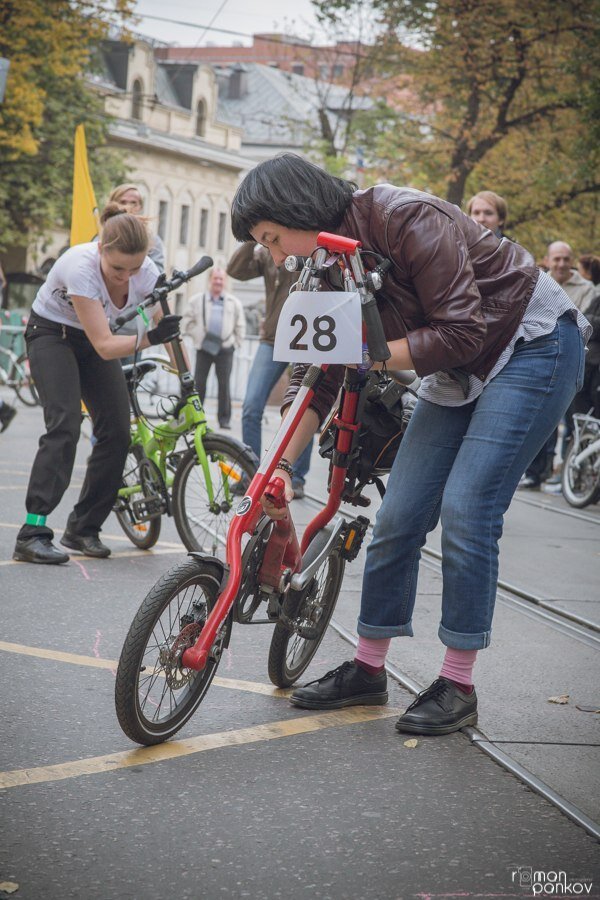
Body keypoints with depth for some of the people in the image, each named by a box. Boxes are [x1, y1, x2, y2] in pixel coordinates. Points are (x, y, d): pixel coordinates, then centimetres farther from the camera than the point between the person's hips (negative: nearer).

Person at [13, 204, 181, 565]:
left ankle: (83, 528, 8)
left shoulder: (146, 272, -22)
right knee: (65, 424, -23)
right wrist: (149, 338, -50)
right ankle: (33, 533, -25)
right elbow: (105, 346, -37)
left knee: (118, 432, -6)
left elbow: (165, 328, -9)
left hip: (94, 339, 5)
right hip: (51, 333, -5)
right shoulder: (81, 268, -36)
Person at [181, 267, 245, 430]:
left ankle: (224, 418, 4)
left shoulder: (234, 303, 6)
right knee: (199, 383, 1)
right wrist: (197, 335, 3)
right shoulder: (197, 300, 4)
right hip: (203, 348, 0)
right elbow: (187, 322, 11)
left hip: (225, 349, 0)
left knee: (224, 384, -1)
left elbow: (240, 327, 12)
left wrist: (236, 344, 8)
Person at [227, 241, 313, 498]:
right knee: (251, 408, -8)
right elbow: (236, 270, -7)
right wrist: (253, 238, -14)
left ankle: (297, 477, 16)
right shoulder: (267, 254, 7)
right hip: (273, 340, 2)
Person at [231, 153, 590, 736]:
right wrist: (282, 463, -9)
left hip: (534, 345, -8)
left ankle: (458, 686, -5)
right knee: (399, 513, 1)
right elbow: (317, 375, 0)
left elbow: (460, 333, -29)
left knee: (465, 509, -16)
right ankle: (367, 670, 13)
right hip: (459, 373, 8)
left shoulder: (408, 220, -27)